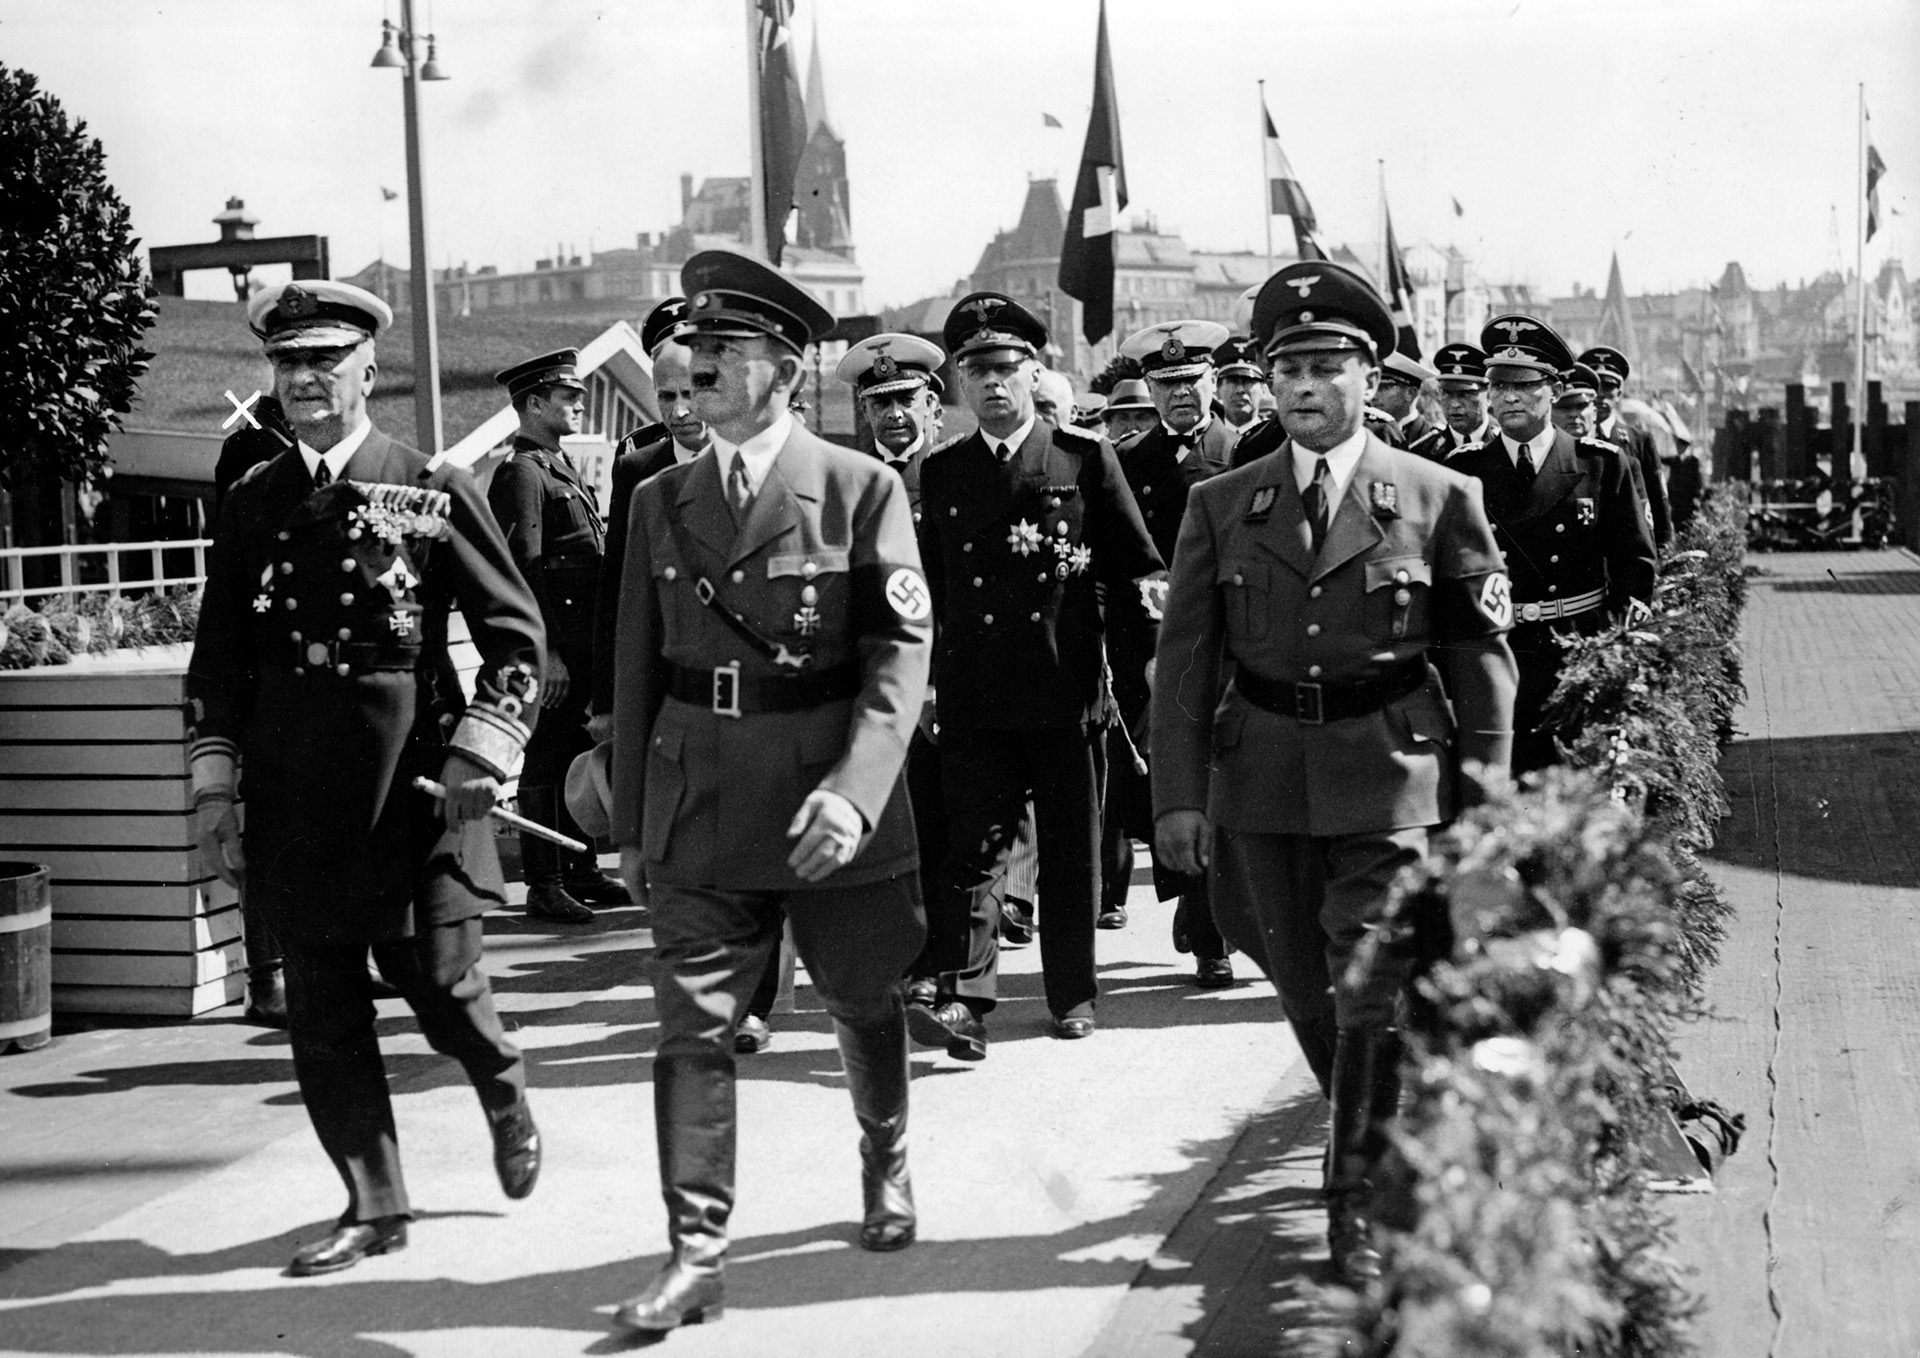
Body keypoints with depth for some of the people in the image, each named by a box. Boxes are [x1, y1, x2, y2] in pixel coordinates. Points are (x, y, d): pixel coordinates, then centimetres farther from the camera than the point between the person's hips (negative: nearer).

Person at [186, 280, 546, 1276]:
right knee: (322, 1014, 5)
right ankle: (373, 1205, 18)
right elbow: (218, 658, 13)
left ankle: (506, 1100, 34)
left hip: (415, 782, -3)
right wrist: (213, 784, 7)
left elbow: (517, 631, -1)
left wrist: (480, 755, -10)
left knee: (439, 983, 1)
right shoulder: (250, 504, 9)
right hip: (297, 800, 3)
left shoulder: (434, 492, -1)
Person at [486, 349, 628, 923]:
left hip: (584, 643, 9)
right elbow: (522, 569, -19)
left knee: (580, 757, 15)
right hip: (554, 645, -9)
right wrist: (547, 653, -23)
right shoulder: (522, 472, -13)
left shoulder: (564, 467, 18)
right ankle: (544, 887, 3)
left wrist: (597, 646, 20)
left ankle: (581, 871, 25)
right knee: (545, 763, -3)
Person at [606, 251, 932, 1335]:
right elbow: (636, 669, 9)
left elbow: (903, 652, -10)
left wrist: (854, 789, -23)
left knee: (865, 1005, 16)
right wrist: (630, 822, 8)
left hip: (834, 810, -2)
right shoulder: (661, 502, 6)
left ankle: (888, 1166, 43)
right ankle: (698, 1256, 5)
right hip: (698, 816, 2)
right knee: (694, 1032, -2)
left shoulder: (863, 490, -5)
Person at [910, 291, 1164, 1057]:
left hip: (1069, 692, -1)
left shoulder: (1086, 458, 3)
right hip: (974, 699, 1)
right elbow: (928, 590, 13)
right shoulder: (939, 476, 10)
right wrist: (918, 681, 10)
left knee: (1071, 850, 8)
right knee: (970, 846, -7)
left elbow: (1136, 568, 4)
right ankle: (963, 999, -12)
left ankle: (1073, 994, 21)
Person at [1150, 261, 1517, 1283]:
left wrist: (1482, 795, 1)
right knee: (1306, 990, 13)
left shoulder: (1438, 499, 0)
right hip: (1261, 777, 3)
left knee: (1372, 995, -6)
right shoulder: (1219, 506, 4)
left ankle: (1360, 1206, 6)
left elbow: (1480, 654, 3)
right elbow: (1185, 659, 4)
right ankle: (1377, 1140, 38)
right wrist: (1178, 794, -3)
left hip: (1391, 775, -3)